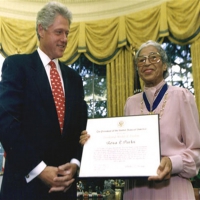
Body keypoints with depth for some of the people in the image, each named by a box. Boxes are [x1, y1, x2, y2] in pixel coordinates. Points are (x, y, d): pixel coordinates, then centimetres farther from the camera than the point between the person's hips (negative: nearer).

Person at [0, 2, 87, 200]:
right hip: (27, 181, -5)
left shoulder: (73, 78, 14)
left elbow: (80, 127, 12)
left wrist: (75, 163, -5)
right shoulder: (17, 64, -3)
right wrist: (39, 169, -16)